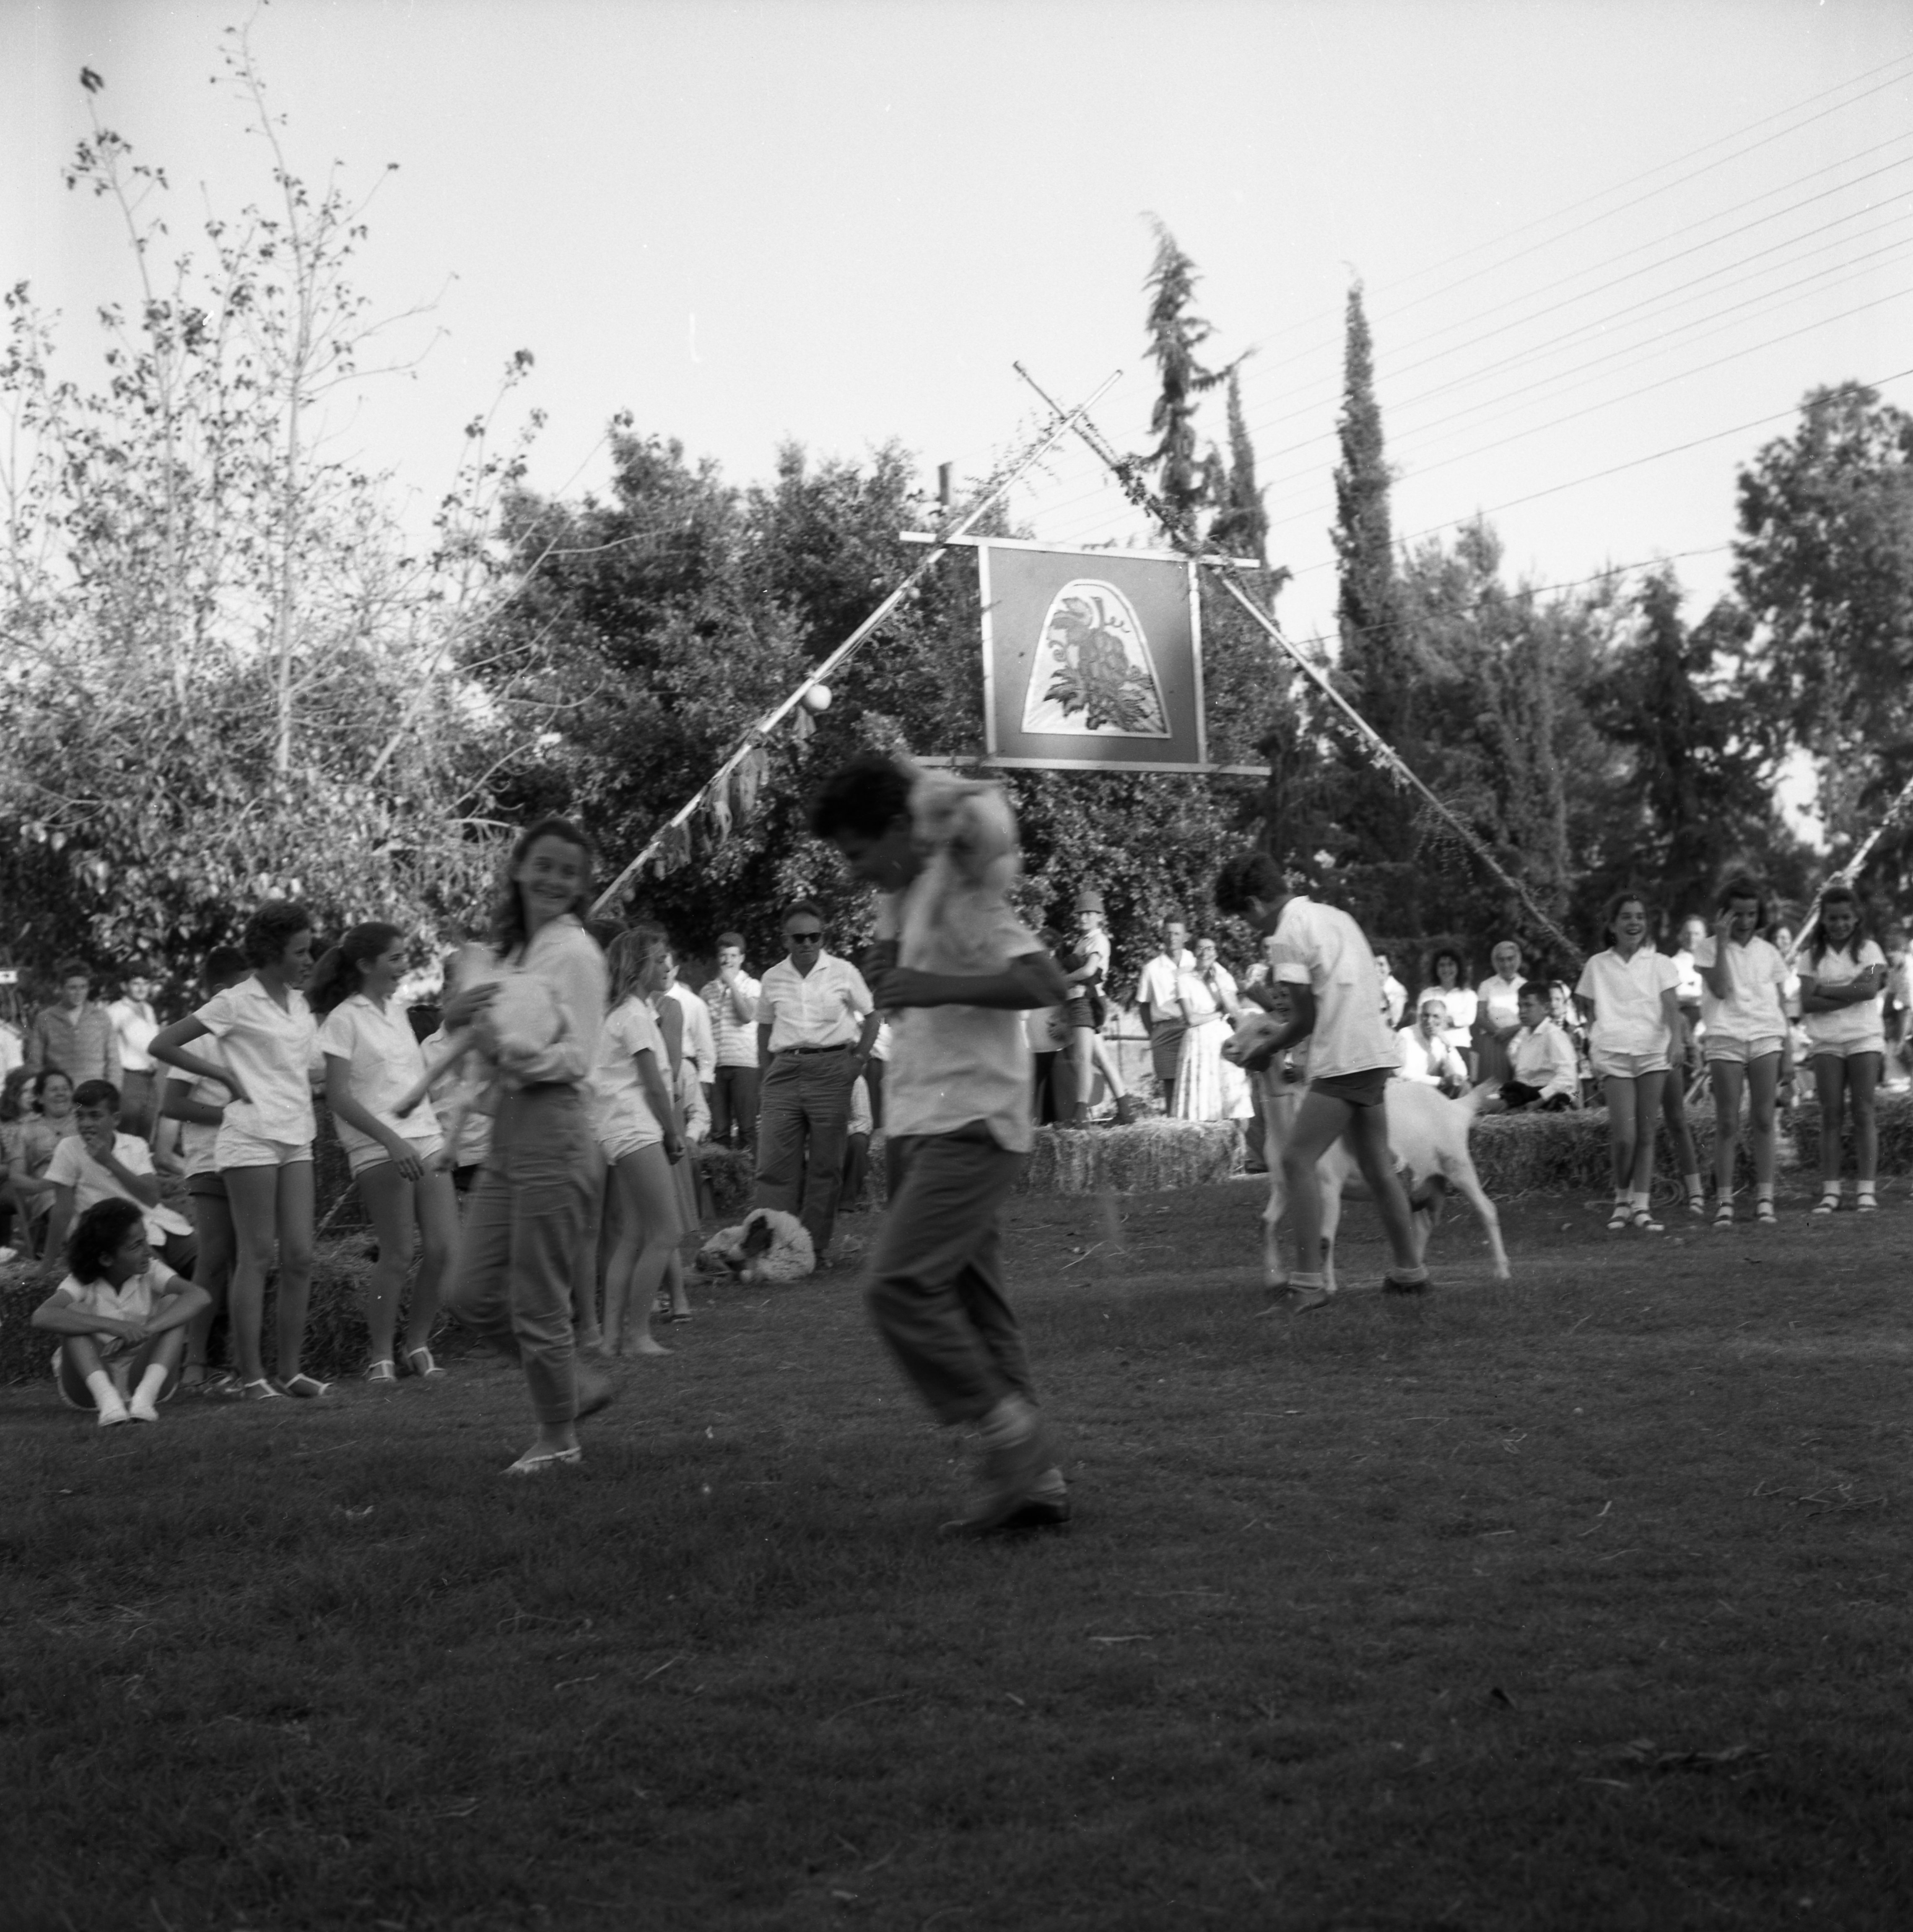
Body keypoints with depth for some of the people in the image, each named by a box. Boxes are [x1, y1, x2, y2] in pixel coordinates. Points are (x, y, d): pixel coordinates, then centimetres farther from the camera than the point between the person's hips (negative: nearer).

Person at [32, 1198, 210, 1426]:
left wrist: (147, 1328, -40)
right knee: (75, 1312, -24)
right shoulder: (82, 1283, -12)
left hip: (143, 1376, 2)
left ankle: (145, 1396, -35)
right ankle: (106, 1398, -40)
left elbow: (198, 1296, -25)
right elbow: (42, 1317, -33)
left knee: (172, 1303, -17)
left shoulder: (151, 1273, -7)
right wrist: (113, 1326, -43)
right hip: (89, 1379, -2)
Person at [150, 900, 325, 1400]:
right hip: (253, 1138, -7)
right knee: (257, 1256, -5)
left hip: (296, 1140, 7)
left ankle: (290, 1369, 10)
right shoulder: (237, 1002, -7)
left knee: (299, 1256, 4)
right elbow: (162, 1045, -8)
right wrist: (227, 1077, -7)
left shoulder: (297, 1001, 13)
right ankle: (252, 1376, -1)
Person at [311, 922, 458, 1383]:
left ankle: (418, 1345, 13)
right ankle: (381, 1356, 5)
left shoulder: (397, 1011, 17)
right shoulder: (344, 1019, -5)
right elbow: (339, 1097, -11)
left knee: (445, 1248, -1)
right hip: (379, 1151, -7)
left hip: (426, 1141, 7)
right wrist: (392, 1140, -20)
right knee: (398, 1254, -8)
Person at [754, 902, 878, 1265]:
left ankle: (815, 1247, 7)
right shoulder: (773, 979, 10)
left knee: (825, 1164, 1)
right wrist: (766, 1076, 10)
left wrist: (859, 1059, -2)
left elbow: (871, 1016, 10)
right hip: (785, 1069, 2)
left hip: (831, 1068, -2)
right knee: (773, 1163, -7)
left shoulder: (843, 972, 4)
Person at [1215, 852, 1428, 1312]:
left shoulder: (1290, 933, -9)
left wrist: (1268, 1051, 7)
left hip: (1343, 1062, -9)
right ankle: (1409, 1272, 25)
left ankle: (1311, 1283, -14)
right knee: (1376, 1166, 17)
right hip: (1376, 1052, 9)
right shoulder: (1335, 916, 17)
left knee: (1297, 1160, -9)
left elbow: (1306, 1018, -9)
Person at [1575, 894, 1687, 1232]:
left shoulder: (1658, 963, 8)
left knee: (1646, 1133, 0)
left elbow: (1671, 1006, -3)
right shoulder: (1597, 966, 11)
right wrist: (1593, 1052, 12)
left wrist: (1677, 1038, -20)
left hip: (1654, 1052, 1)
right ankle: (1622, 1199, 8)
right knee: (1624, 1136, -12)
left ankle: (1641, 1207, 2)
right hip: (1613, 1053, -1)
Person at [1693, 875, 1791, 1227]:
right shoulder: (1709, 949, 3)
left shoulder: (1769, 953, 12)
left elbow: (1781, 1004, 14)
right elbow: (1721, 990, -11)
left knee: (1763, 1122, -1)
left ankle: (1764, 1200, 0)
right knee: (1727, 1124, -3)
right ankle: (1724, 1202, -1)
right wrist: (1722, 942, -12)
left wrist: (1786, 1050, 8)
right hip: (1726, 1040, -2)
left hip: (1765, 1039, 2)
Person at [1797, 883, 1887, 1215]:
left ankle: (1866, 1190, -5)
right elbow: (1807, 1003, -5)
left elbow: (1870, 989, -12)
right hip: (1826, 1042, 1)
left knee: (1863, 1113, -4)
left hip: (1865, 1038, -1)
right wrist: (1850, 992, -11)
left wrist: (1825, 989, -9)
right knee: (1830, 1115, -2)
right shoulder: (1812, 955, 6)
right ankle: (1830, 1191, -2)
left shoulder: (1868, 950, 5)